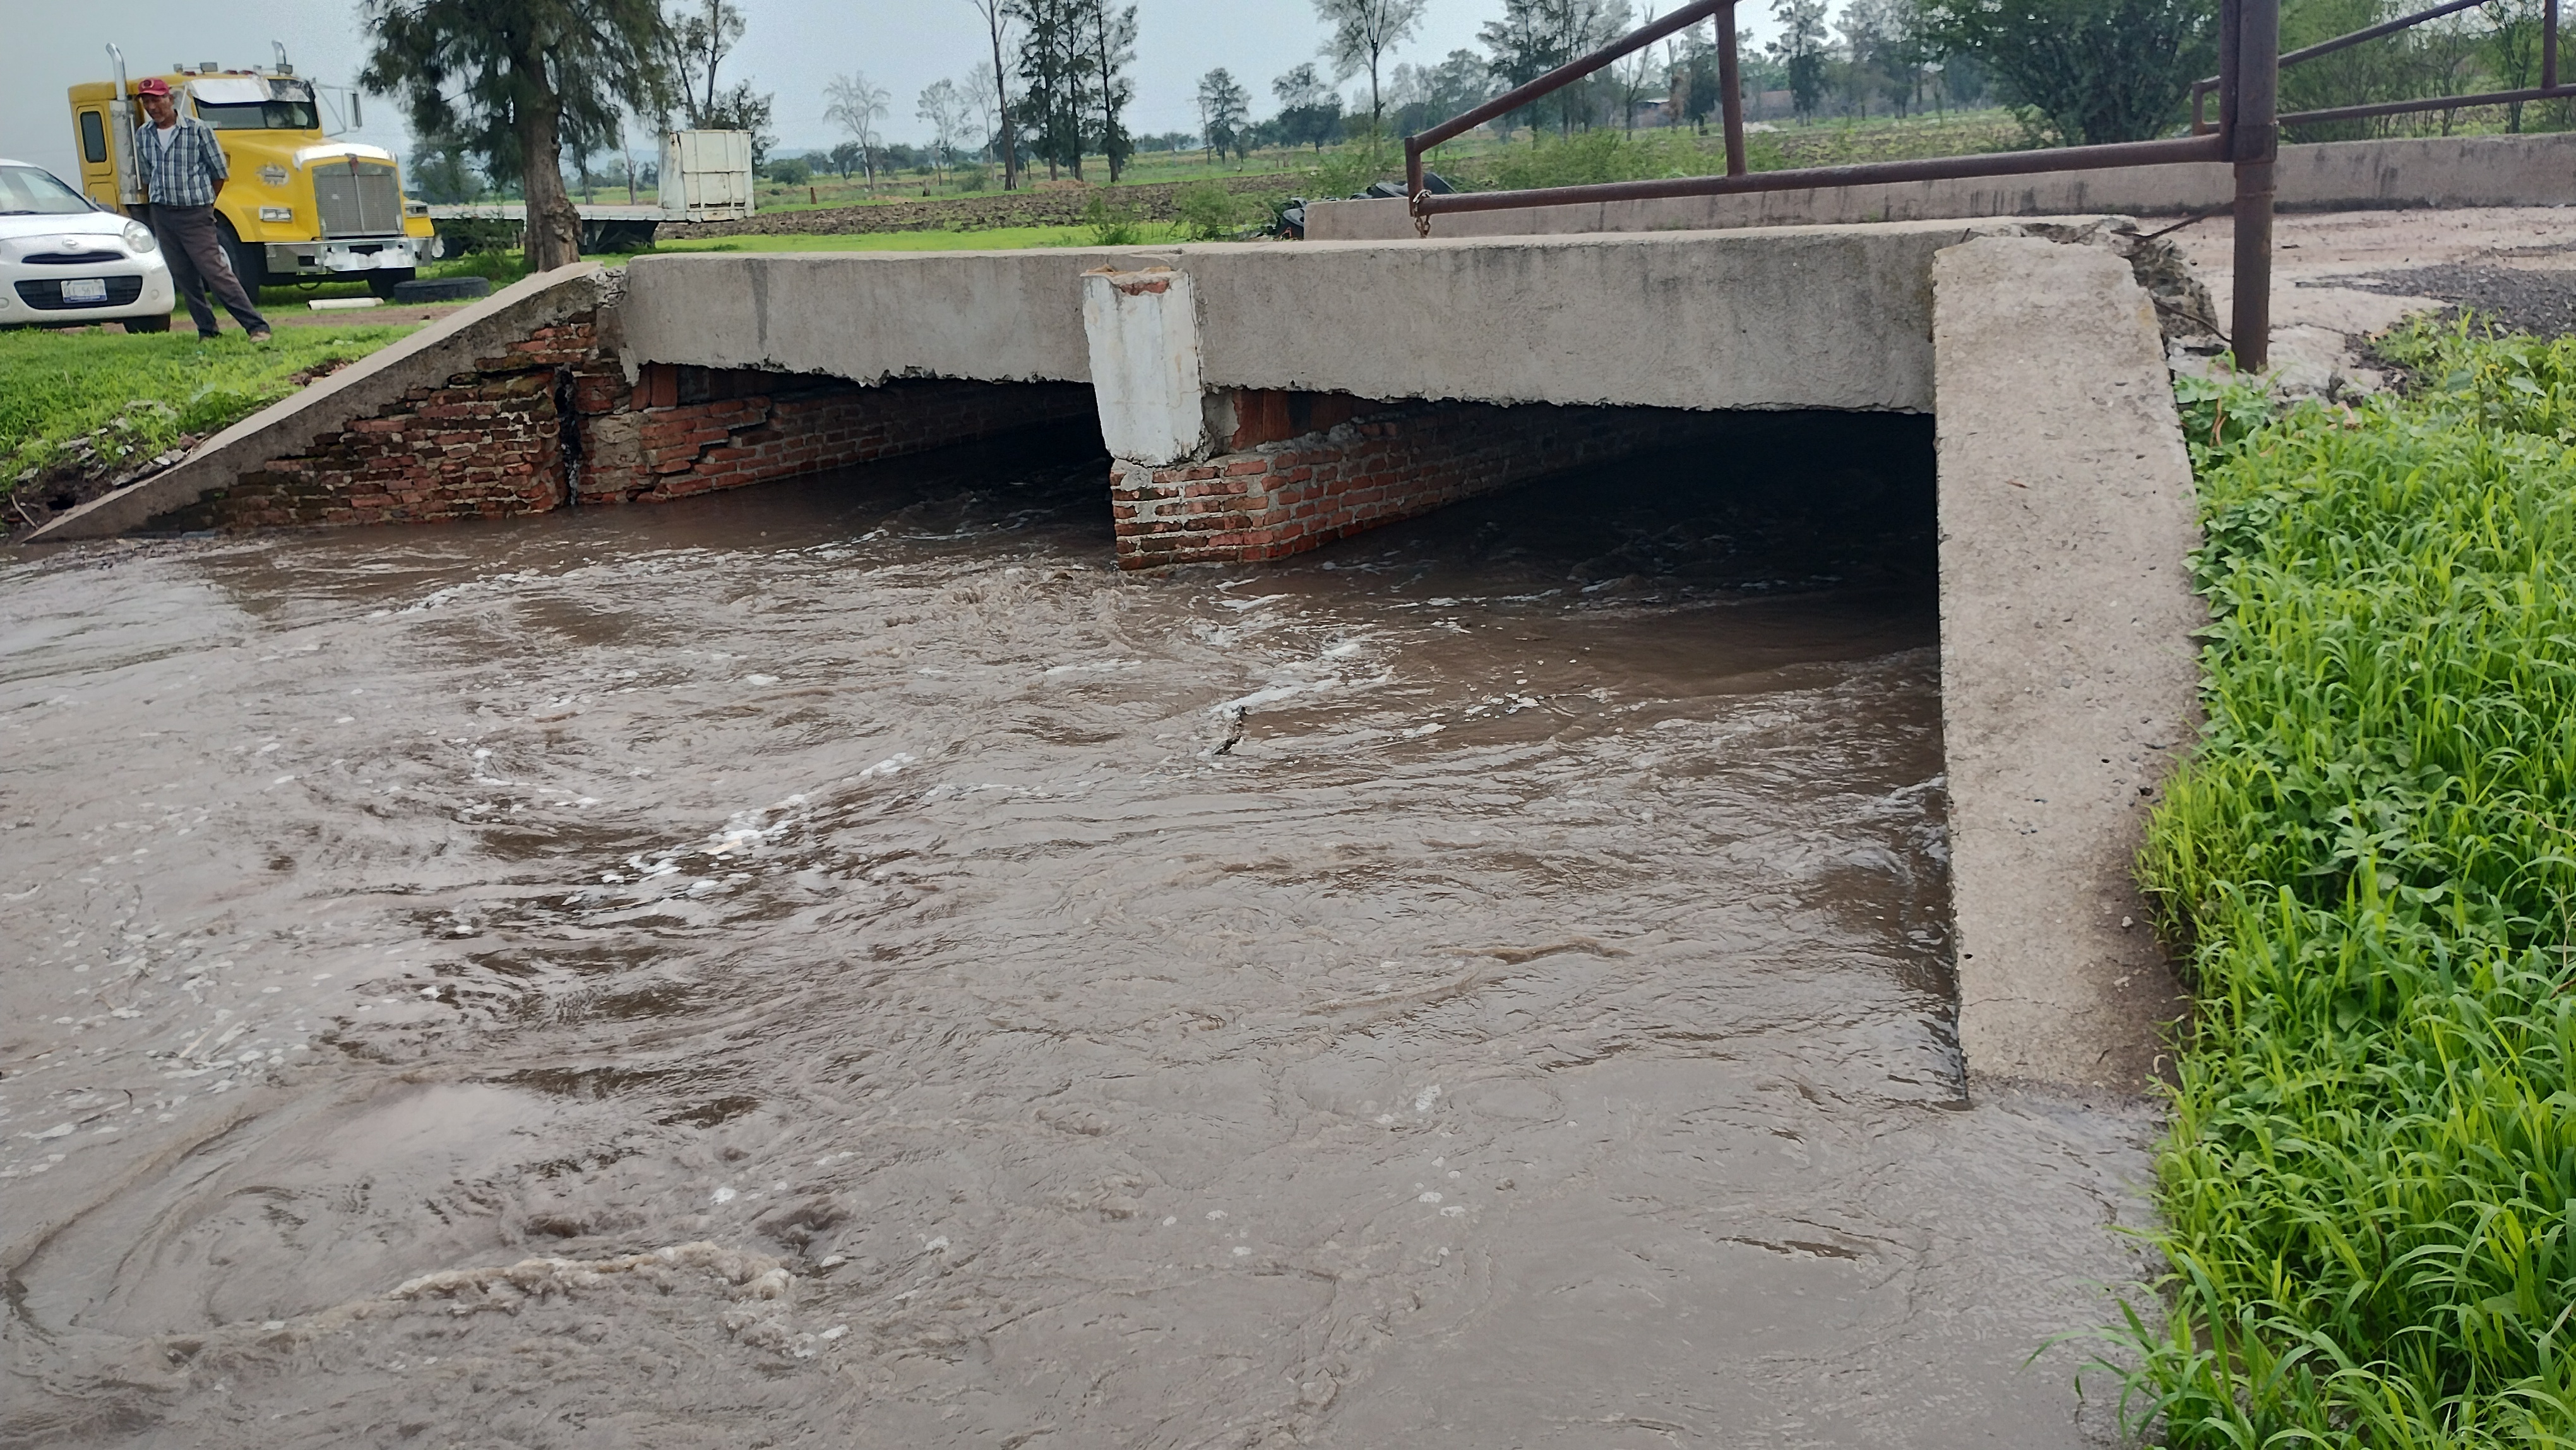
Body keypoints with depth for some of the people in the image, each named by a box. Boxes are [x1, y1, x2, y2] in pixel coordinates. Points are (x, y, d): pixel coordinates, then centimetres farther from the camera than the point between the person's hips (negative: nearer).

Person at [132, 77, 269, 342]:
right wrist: (157, 204, 16)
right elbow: (146, 176, 20)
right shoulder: (145, 136, 8)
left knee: (215, 271, -12)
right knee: (185, 278, 6)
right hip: (162, 216, 5)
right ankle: (207, 330, 14)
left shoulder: (198, 129, -7)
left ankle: (257, 326, -13)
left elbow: (220, 172, -1)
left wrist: (204, 205, 6)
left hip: (195, 214, -5)